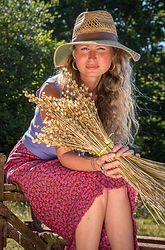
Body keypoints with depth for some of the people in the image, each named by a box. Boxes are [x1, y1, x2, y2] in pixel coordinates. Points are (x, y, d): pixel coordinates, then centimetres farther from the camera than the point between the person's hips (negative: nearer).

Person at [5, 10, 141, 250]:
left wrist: (119, 157, -35)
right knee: (95, 186, -31)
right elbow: (64, 155, -25)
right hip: (30, 164, -4)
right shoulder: (54, 91, -22)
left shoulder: (111, 94, -9)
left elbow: (110, 145, -9)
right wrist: (97, 164, -46)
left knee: (117, 182, -26)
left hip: (71, 166, 4)